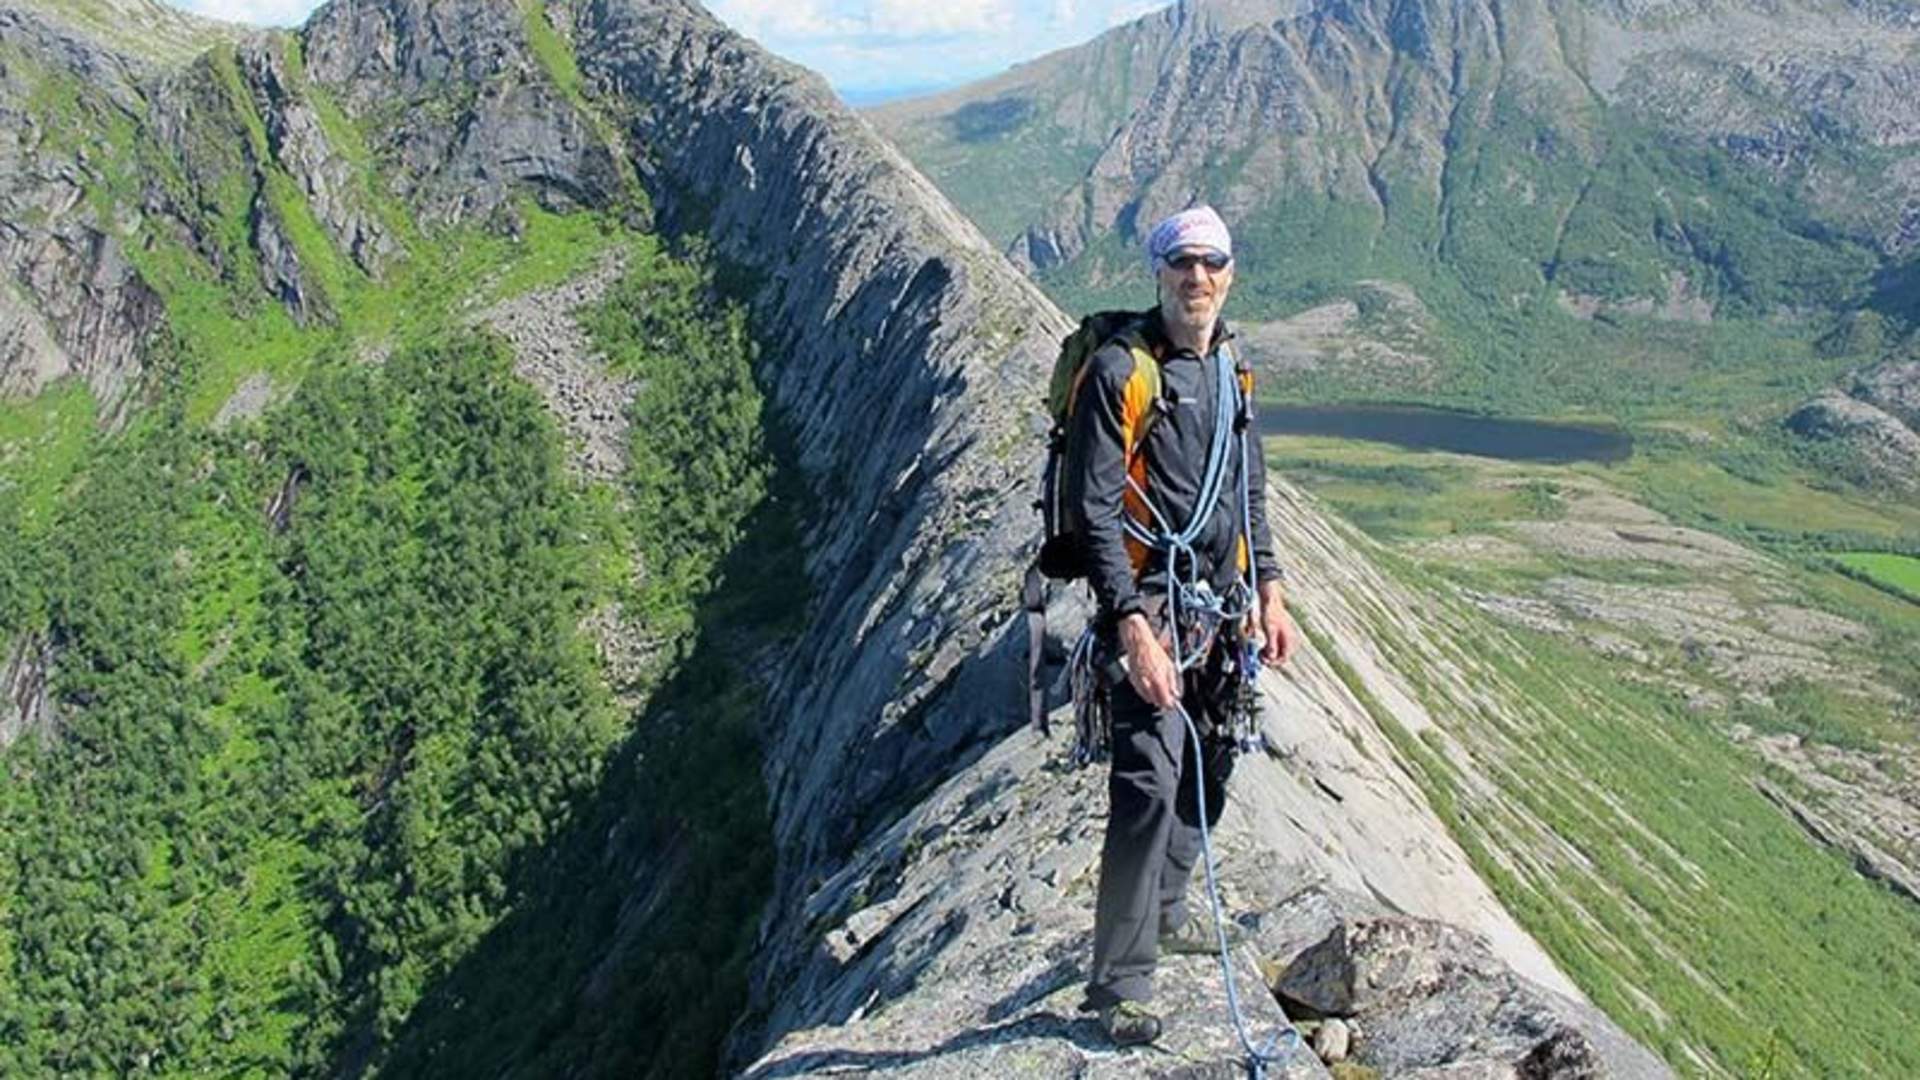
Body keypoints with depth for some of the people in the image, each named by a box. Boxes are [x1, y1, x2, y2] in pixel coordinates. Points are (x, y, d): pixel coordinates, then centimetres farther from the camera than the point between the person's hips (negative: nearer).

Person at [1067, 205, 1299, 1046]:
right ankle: (1120, 980, -4)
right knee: (1149, 783, -13)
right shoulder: (1120, 370, -12)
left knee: (1208, 767, 15)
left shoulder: (1230, 368, 12)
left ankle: (1162, 911, 36)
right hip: (1150, 604, -8)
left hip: (1220, 602, 8)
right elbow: (1096, 509, -17)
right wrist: (1133, 623, -23)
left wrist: (1267, 591, 15)